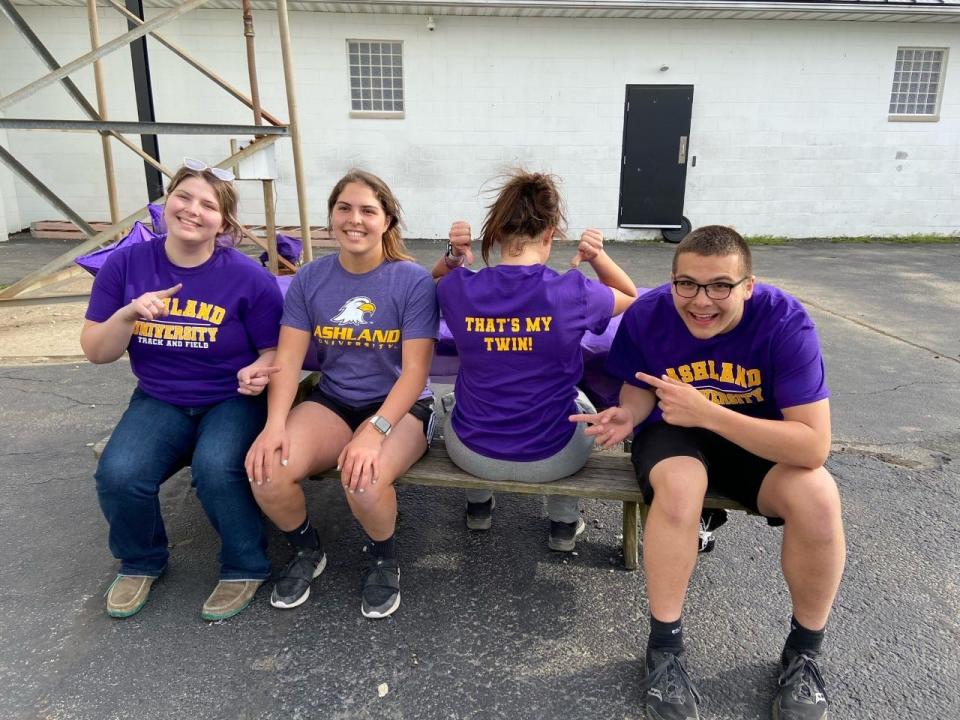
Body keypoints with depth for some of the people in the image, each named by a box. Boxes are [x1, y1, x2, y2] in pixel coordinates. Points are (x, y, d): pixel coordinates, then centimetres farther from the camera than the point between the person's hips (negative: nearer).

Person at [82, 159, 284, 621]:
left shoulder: (249, 278, -11)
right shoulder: (126, 264, -2)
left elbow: (276, 352, -3)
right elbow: (95, 353, 1)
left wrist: (258, 372, -26)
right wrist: (128, 314, -18)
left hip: (233, 401, -3)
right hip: (159, 401, 3)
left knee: (216, 469, -32)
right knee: (118, 474, -22)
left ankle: (245, 568, -2)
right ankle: (141, 563, 12)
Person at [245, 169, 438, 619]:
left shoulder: (413, 280, -11)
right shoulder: (310, 278, 1)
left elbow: (415, 371, -16)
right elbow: (288, 358, -2)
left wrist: (374, 430, -29)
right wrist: (275, 423, -19)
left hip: (399, 407, -3)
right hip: (333, 401, 4)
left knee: (364, 480, -34)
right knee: (266, 470, -22)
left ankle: (383, 558, 3)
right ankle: (307, 551, 12)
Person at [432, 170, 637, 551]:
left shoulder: (459, 290, -14)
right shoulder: (574, 293, -18)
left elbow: (436, 281, 13)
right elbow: (632, 298, 5)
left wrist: (453, 256, -6)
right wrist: (598, 256, -11)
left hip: (472, 453, 2)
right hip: (549, 458, -1)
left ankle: (478, 505, 49)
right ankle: (564, 523, 40)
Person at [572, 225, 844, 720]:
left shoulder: (786, 322, -27)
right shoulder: (647, 315, -21)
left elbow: (813, 445, -31)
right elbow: (640, 388, -2)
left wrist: (707, 413, -40)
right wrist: (628, 415, -27)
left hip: (761, 440, 1)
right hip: (674, 433, 0)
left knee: (818, 497, -30)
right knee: (679, 484, -35)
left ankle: (803, 652, -1)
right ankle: (664, 647, -13)